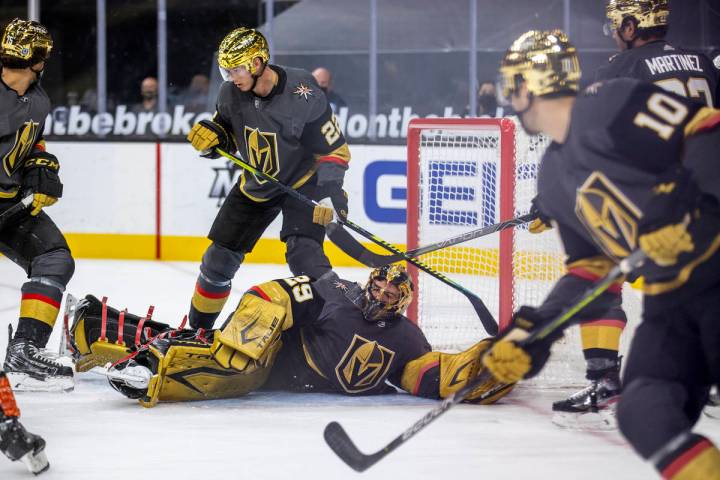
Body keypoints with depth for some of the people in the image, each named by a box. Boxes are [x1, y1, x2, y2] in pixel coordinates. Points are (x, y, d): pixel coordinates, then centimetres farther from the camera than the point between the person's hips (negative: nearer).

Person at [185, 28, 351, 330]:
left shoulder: (302, 95, -26)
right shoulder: (231, 93, -11)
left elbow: (334, 149, -20)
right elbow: (224, 138, 6)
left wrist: (329, 193, -29)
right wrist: (207, 138, -17)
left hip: (302, 183, -5)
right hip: (255, 186, 6)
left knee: (303, 254, -26)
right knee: (220, 257, 8)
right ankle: (197, 327, 26)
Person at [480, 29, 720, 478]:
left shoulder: (611, 105, -8)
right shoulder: (554, 179, 17)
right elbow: (592, 269, 22)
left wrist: (683, 203, -28)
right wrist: (535, 328, 14)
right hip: (668, 302, 8)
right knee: (645, 414, -14)